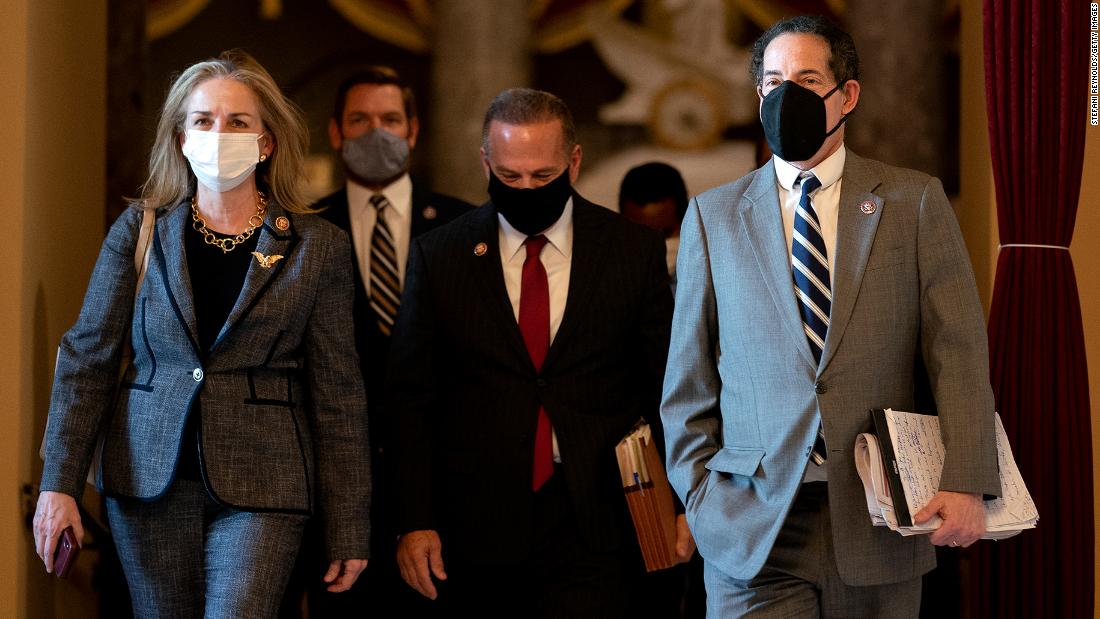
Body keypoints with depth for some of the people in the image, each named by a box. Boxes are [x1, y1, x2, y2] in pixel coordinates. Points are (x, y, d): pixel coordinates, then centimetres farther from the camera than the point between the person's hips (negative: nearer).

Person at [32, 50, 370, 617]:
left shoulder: (317, 247, 0)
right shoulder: (137, 232, 5)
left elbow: (337, 394, 1)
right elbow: (86, 359, 5)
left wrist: (348, 529, 0)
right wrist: (60, 483, -4)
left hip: (259, 486, -2)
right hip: (150, 480, 2)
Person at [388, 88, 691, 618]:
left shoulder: (635, 251, 3)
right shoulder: (439, 256, 4)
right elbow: (411, 400, 4)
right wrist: (414, 522, -2)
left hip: (592, 531, -1)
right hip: (478, 530, 1)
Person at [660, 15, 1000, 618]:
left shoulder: (915, 202, 5)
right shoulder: (713, 215, 8)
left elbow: (959, 354, -2)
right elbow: (688, 380, 9)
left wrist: (965, 483, -13)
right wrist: (698, 495, 1)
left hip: (879, 521, 0)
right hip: (752, 529, 0)